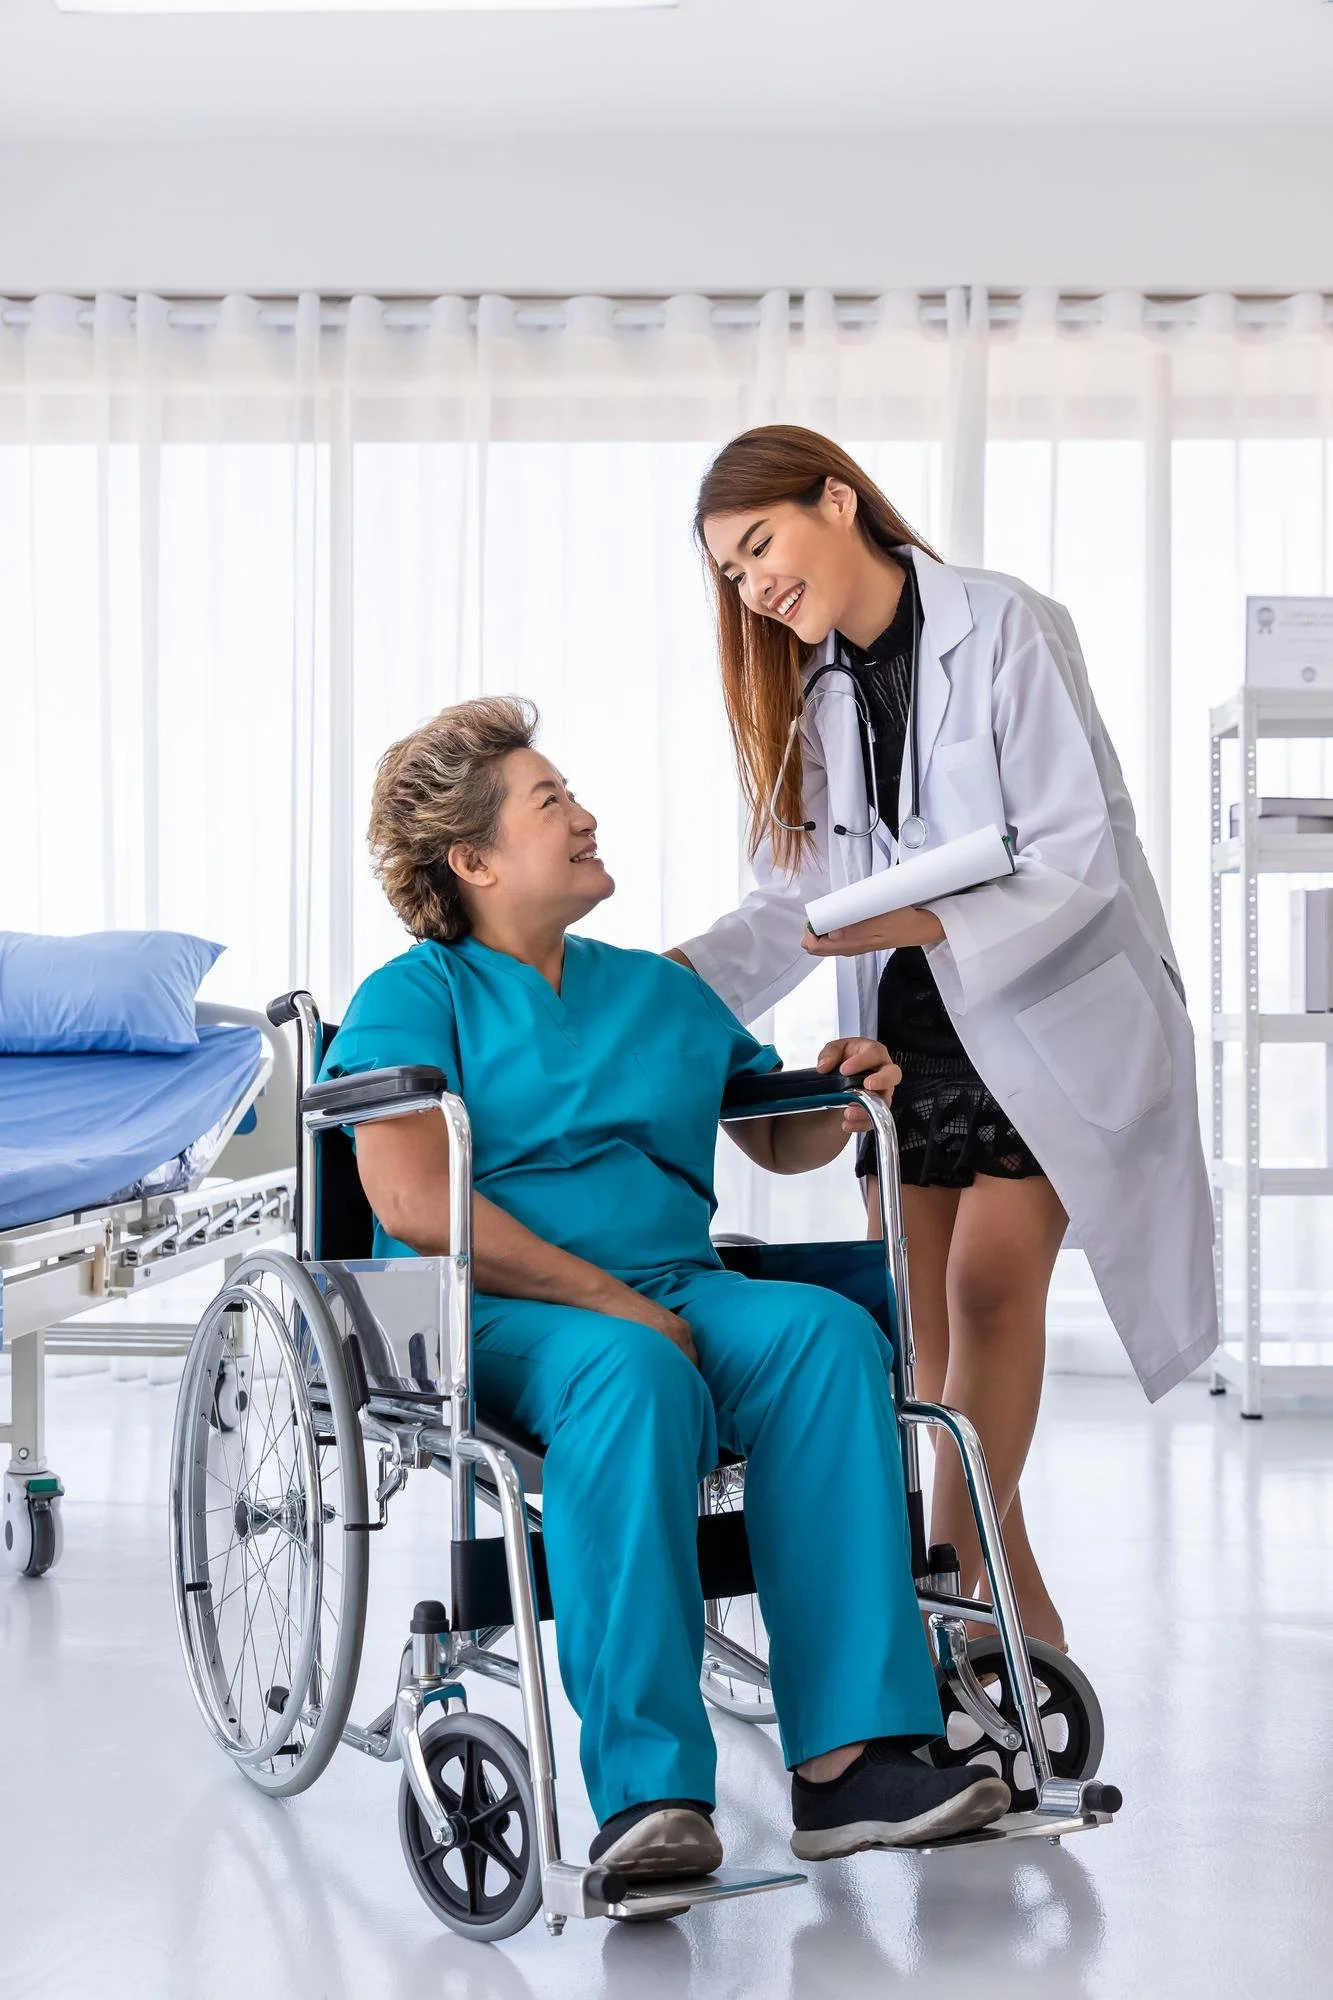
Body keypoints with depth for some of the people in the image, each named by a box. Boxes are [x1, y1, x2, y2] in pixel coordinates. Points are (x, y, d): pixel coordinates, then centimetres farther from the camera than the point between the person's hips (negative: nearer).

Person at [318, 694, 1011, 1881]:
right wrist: (610, 1300, -17)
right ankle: (646, 1790, -40)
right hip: (491, 1317, -5)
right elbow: (414, 1204, -10)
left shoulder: (664, 992, 26)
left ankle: (847, 1759, -32)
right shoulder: (411, 998, 6)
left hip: (685, 1293, 5)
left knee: (827, 1334, -27)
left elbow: (777, 1140, 31)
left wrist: (841, 1102, 6)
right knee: (631, 1373, -38)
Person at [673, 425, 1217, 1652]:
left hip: (1050, 1008, -6)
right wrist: (683, 976, -6)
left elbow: (1080, 854, -17)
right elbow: (805, 893, 10)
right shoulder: (818, 688, 10)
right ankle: (1015, 1602, 9)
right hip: (911, 1028, 6)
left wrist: (924, 922, -29)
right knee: (918, 1320, 1)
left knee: (991, 1276, -15)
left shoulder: (1007, 629, -11)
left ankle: (946, 1575, -9)